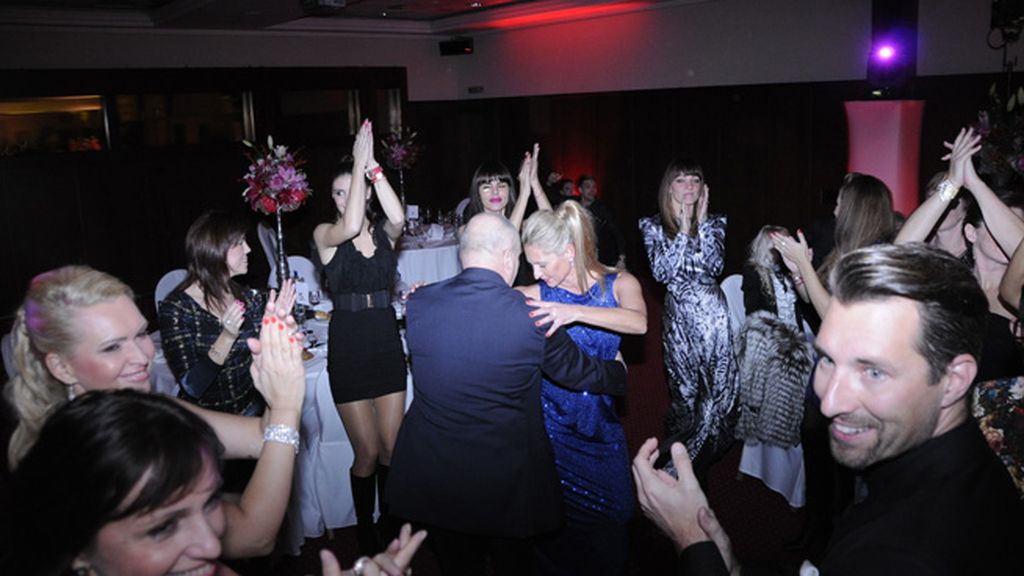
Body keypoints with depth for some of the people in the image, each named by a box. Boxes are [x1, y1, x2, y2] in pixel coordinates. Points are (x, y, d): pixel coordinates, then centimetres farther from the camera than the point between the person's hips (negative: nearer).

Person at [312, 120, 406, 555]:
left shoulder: (385, 232, 4)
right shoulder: (325, 234, -2)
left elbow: (398, 217, -20)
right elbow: (350, 227, -26)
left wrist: (372, 165, -21)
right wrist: (359, 160, -23)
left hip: (387, 341, 3)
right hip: (348, 345, -2)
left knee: (391, 448, 8)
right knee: (367, 452, 1)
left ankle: (391, 521, 31)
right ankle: (364, 531, 23)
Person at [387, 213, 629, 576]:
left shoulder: (418, 304, -10)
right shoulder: (533, 318, -18)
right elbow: (581, 373, -2)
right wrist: (617, 371, 21)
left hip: (432, 478, 3)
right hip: (505, 483, -2)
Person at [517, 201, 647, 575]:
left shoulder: (618, 284, -5)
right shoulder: (536, 295, -4)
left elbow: (638, 322, -25)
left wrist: (575, 312, -38)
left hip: (600, 426, 1)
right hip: (550, 425, -1)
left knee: (609, 523, 12)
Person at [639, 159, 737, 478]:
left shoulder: (714, 222, 7)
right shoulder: (653, 226, 3)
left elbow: (715, 266, -8)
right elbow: (661, 272, -9)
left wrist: (702, 221, -10)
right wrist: (683, 229, -11)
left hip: (713, 311, 1)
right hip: (678, 316, -1)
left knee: (719, 387, -2)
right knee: (684, 390, 7)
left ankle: (683, 462, 16)